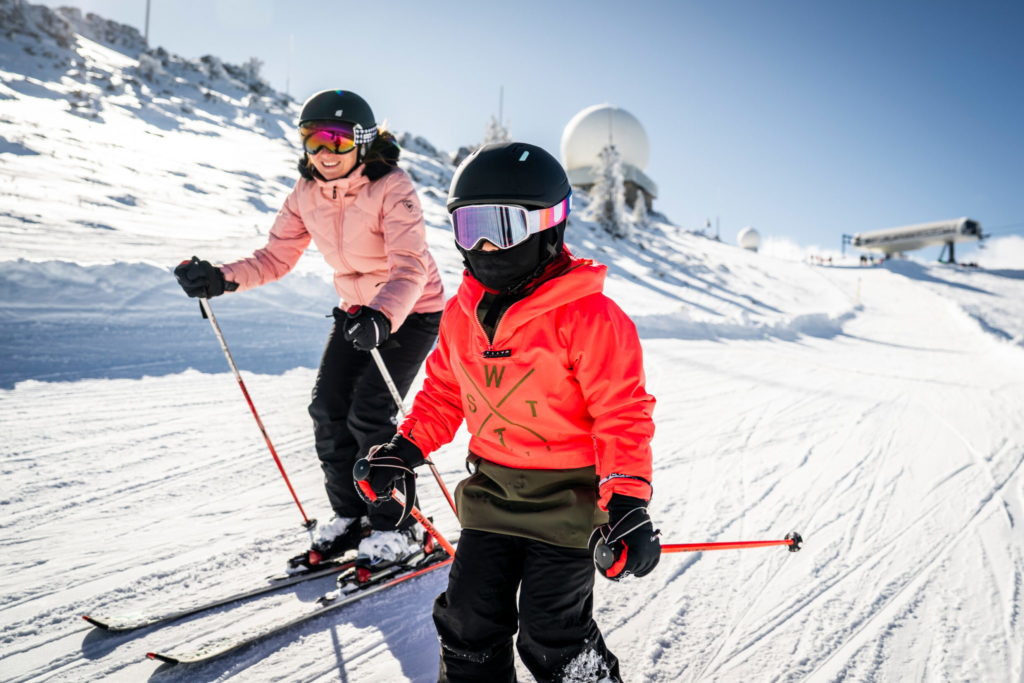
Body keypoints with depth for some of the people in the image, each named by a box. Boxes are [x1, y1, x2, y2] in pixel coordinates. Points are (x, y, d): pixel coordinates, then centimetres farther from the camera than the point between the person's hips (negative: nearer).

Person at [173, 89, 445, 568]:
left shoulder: (393, 189, -24)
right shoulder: (307, 194, -4)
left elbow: (410, 268, -35)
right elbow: (275, 257, -4)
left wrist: (382, 318, -53)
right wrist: (221, 279, -21)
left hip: (412, 311, -6)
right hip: (357, 309, 6)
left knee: (369, 414, -14)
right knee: (328, 409, -2)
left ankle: (397, 529, 4)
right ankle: (349, 516, 18)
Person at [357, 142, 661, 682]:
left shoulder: (587, 314, -18)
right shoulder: (461, 312, 3)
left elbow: (622, 413, -17)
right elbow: (444, 392, 15)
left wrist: (626, 502, -21)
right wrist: (406, 448, 6)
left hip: (567, 497, -5)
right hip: (491, 491, 6)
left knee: (552, 636, 5)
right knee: (468, 620, 12)